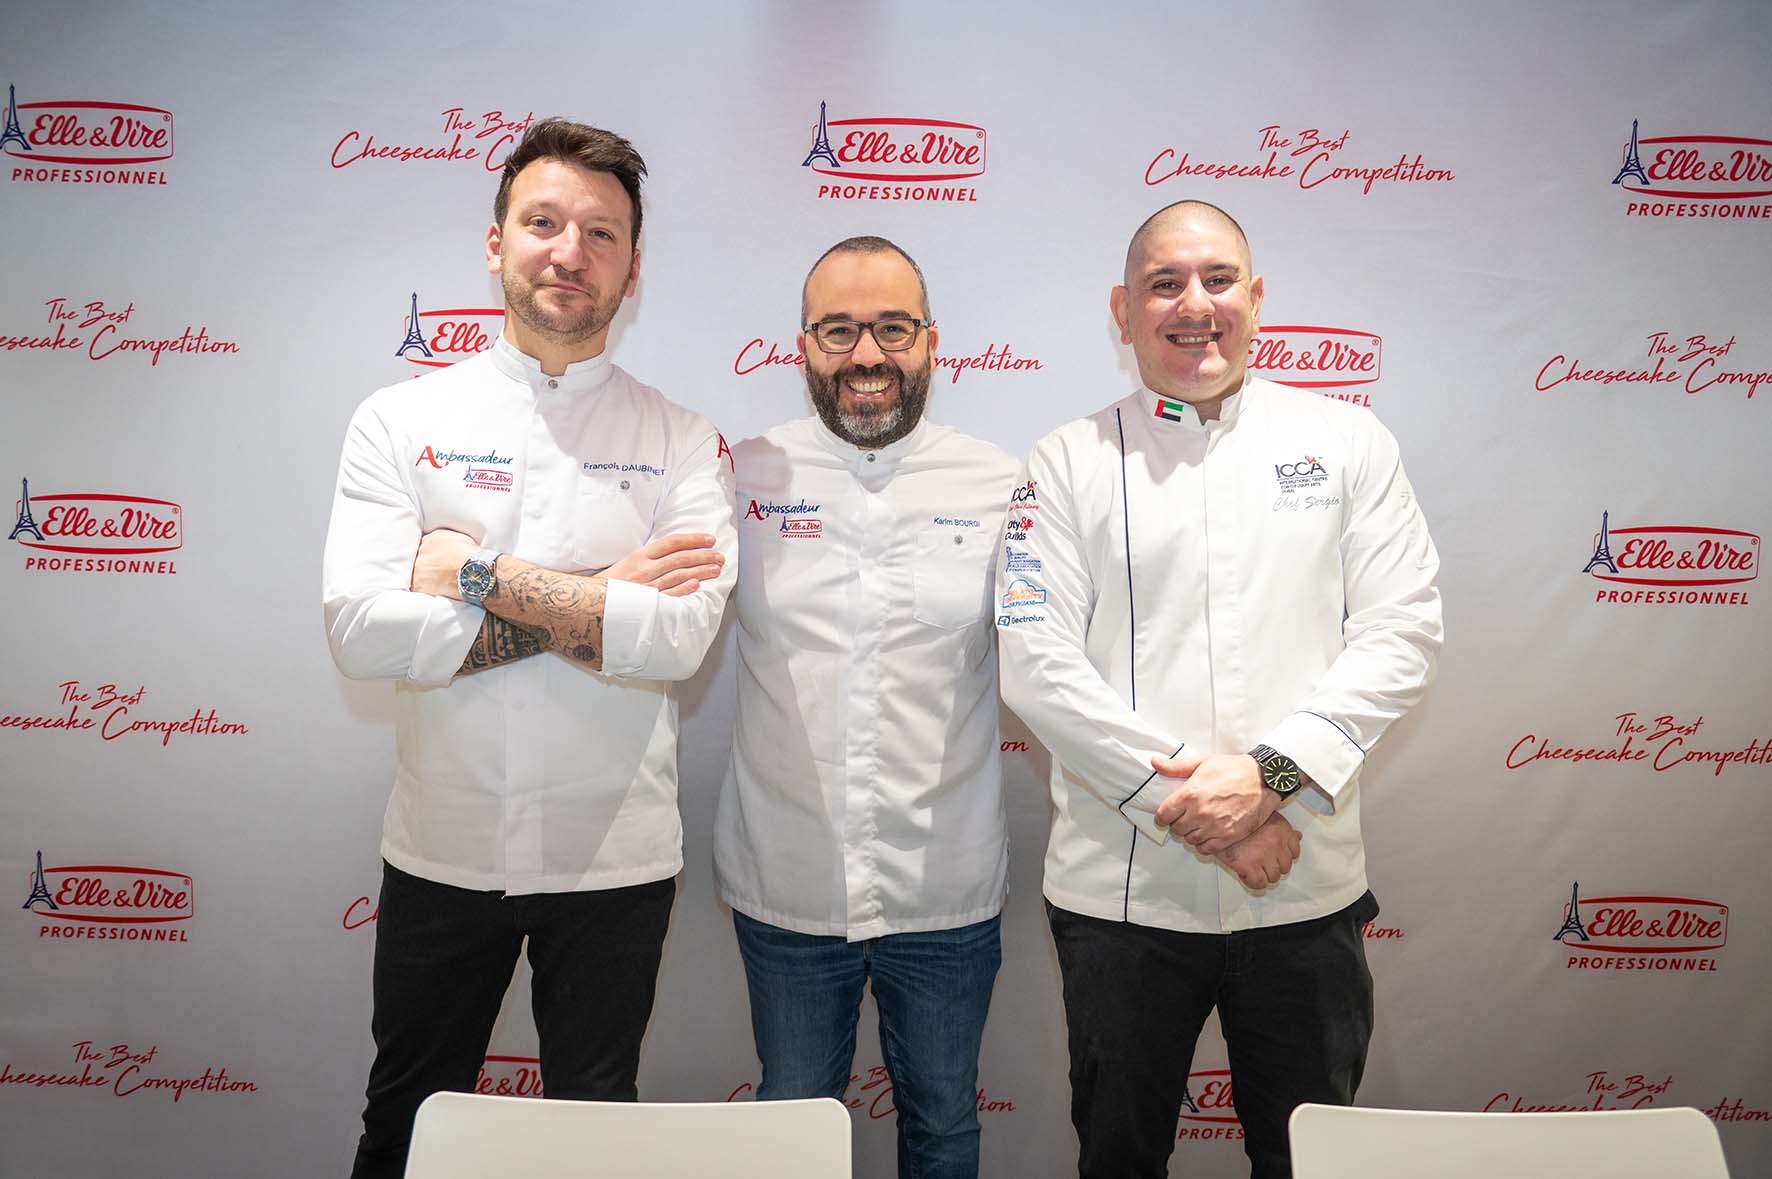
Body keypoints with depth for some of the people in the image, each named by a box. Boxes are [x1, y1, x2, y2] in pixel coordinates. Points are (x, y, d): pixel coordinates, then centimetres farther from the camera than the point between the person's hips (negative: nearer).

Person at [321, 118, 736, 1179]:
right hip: (442, 846, 1)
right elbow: (362, 631, -16)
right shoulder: (401, 421, -3)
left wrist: (477, 572, -19)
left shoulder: (684, 444, -4)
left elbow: (680, 635, -19)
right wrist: (597, 605, -17)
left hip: (615, 855, 0)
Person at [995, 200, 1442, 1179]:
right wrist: (1190, 803, -14)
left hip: (1308, 887, 1)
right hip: (1120, 888, -1)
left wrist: (1271, 775, -15)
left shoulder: (1348, 440, 6)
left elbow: (1402, 630, -2)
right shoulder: (1067, 463, 1)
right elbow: (1036, 661, -8)